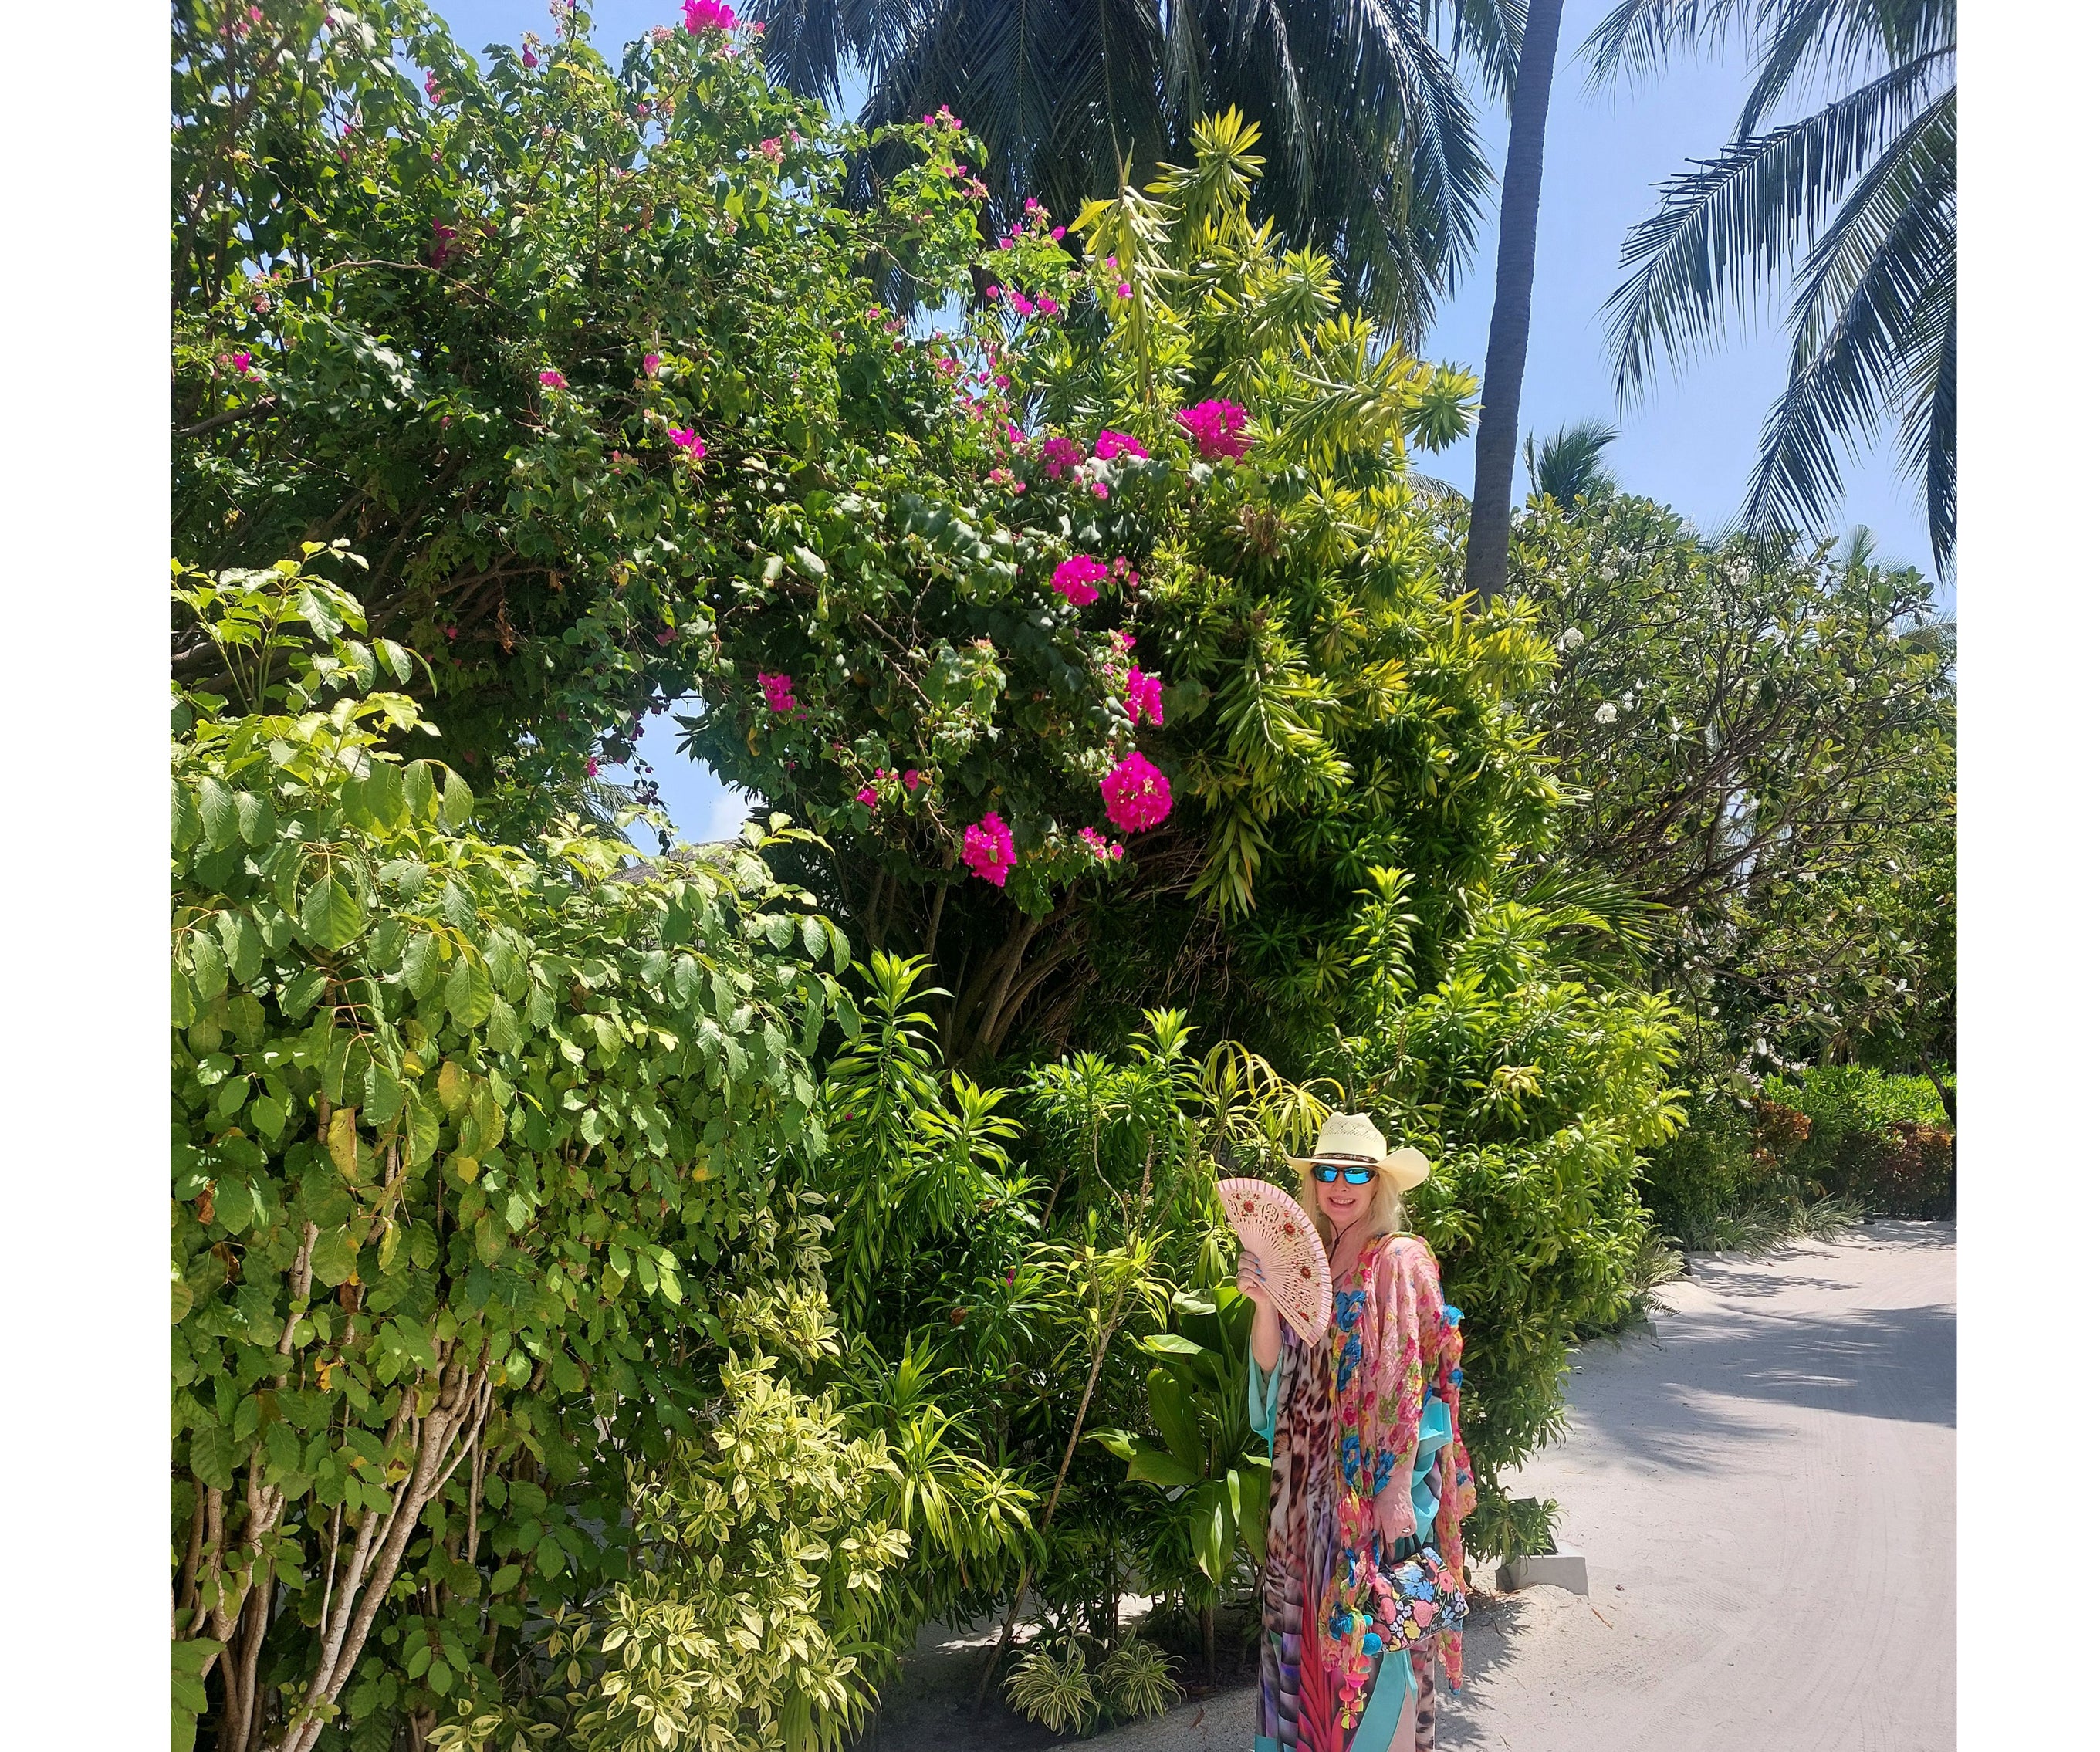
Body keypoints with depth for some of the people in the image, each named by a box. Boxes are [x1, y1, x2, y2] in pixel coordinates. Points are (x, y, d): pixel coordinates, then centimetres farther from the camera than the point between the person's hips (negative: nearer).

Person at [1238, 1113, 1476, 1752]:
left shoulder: (1400, 1260, -10)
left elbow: (1411, 1381, -13)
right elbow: (1272, 1364, 4)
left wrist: (1400, 1484, -17)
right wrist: (1263, 1299, -13)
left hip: (1377, 1476, -6)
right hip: (1310, 1472, 6)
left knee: (1372, 1631, 1)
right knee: (1309, 1618, 13)